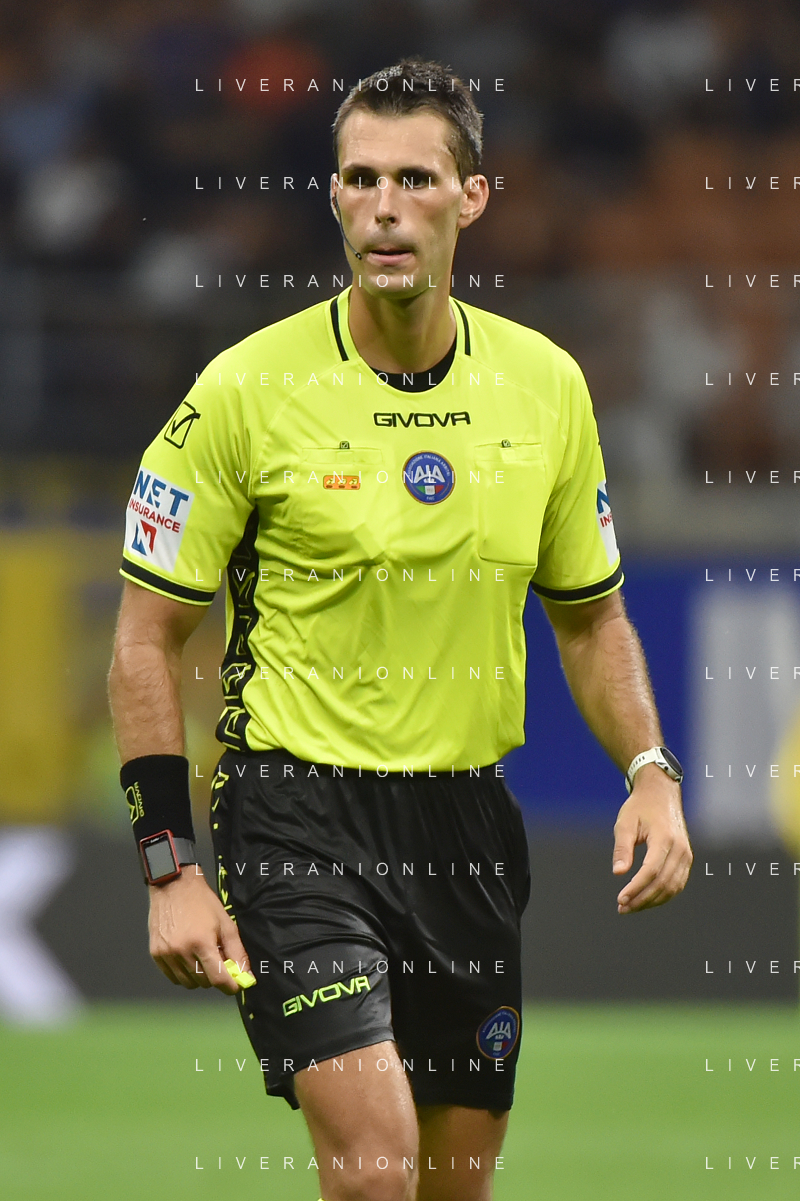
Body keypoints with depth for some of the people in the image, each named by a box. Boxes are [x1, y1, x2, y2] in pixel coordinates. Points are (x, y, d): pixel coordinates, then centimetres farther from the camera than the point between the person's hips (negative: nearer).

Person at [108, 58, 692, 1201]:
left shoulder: (546, 385, 3)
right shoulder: (247, 389, -9)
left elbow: (591, 615, 17)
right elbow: (148, 636, -3)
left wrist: (651, 773, 0)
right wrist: (169, 865, -10)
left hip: (470, 818, 5)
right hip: (297, 811, -4)